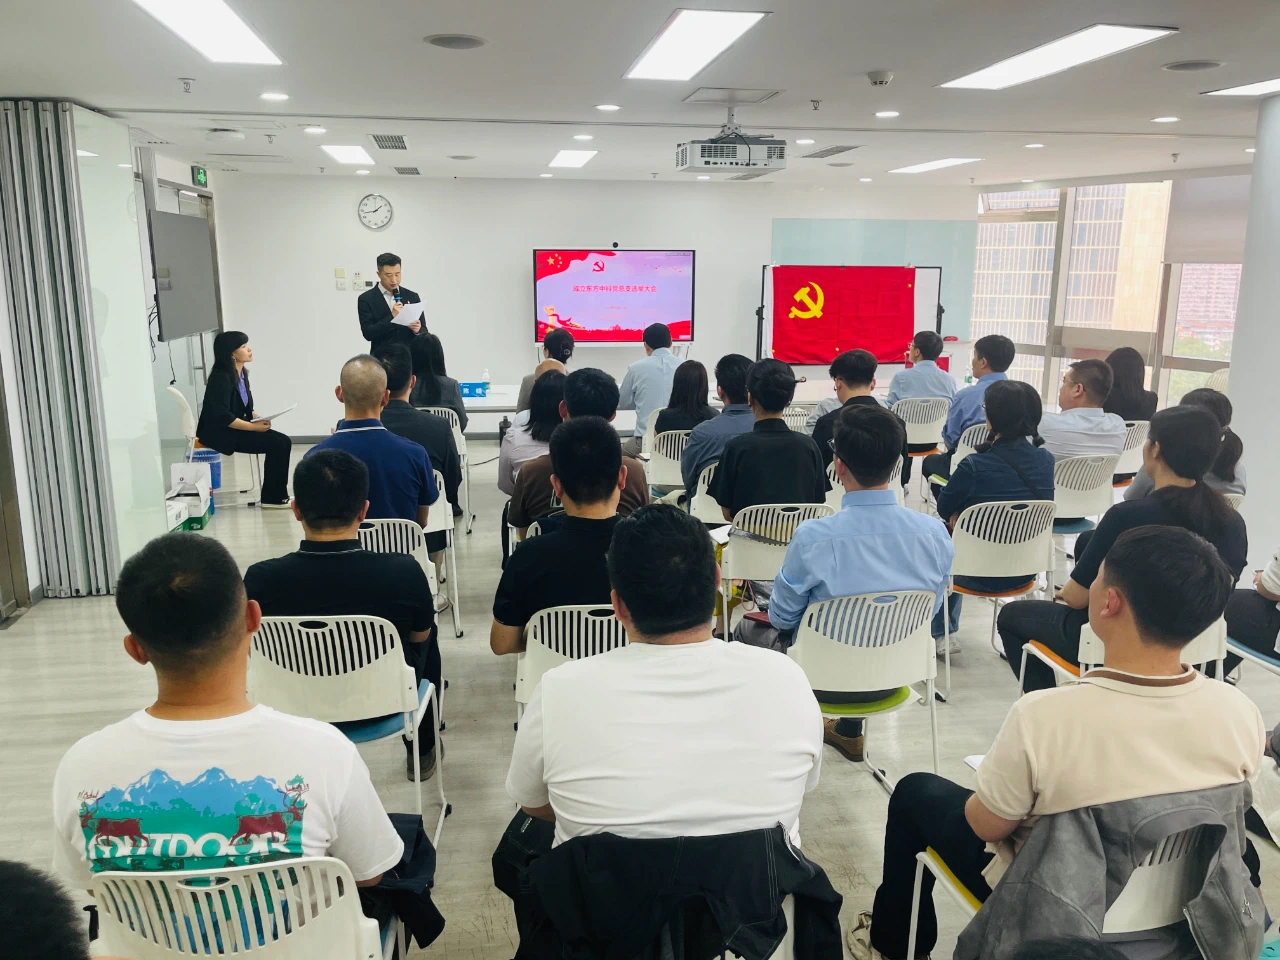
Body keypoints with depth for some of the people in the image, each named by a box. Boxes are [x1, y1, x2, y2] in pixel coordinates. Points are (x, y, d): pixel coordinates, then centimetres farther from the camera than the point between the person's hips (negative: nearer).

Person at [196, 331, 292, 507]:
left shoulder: (242, 374, 9)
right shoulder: (220, 377, -18)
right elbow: (223, 417, -24)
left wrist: (259, 418, -4)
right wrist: (254, 426, -20)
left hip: (237, 428, 9)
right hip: (219, 433, -9)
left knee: (284, 441, -9)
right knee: (276, 444, -20)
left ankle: (278, 495, -5)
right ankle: (272, 498, -10)